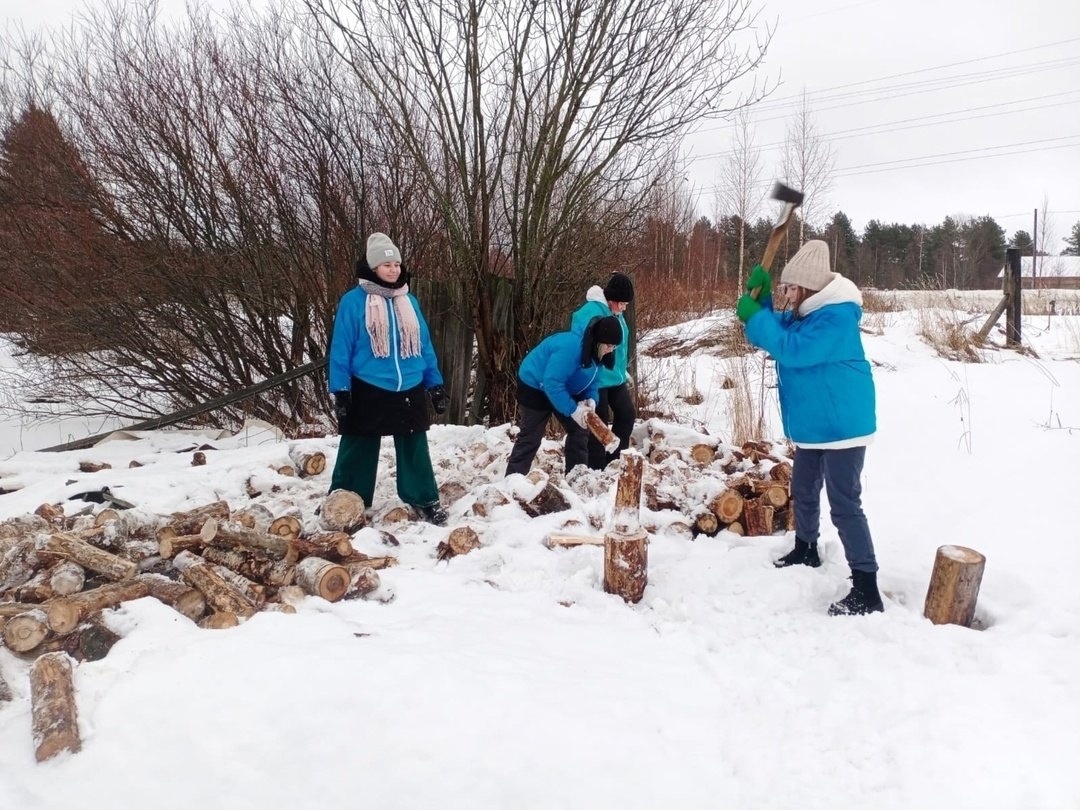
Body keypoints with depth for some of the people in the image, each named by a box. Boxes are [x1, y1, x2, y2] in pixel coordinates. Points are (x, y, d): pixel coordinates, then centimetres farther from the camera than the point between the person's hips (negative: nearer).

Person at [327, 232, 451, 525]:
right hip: (367, 392, -4)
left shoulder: (410, 301, 8)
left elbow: (424, 345, 11)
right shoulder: (353, 301, -6)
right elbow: (341, 348, -7)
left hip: (410, 391, 4)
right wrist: (340, 390, -11)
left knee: (414, 449, 13)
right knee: (358, 452, 6)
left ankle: (425, 501, 24)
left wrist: (436, 383, 8)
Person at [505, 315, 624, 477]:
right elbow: (552, 383, -39)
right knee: (531, 437, -5)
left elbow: (593, 381, 2)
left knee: (579, 430, 6)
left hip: (564, 388, 9)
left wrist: (591, 399, -19)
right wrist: (572, 410, -36)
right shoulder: (569, 347, -37)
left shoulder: (595, 351, -9)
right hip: (534, 388, -9)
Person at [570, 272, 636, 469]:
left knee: (627, 414, 17)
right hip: (597, 380, -9)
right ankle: (596, 470, 12)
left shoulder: (615, 313, 5)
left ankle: (614, 460, 31)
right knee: (599, 424, -1)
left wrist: (623, 371, 21)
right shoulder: (589, 313, -23)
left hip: (615, 378, 9)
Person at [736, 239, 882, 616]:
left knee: (844, 506, -12)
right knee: (803, 491, 23)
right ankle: (806, 549, 46)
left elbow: (793, 349, -29)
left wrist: (756, 316, -21)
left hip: (841, 426, -10)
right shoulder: (803, 314, 9)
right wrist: (760, 300, -1)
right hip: (814, 425, 10)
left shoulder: (836, 316, -22)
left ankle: (867, 590, -8)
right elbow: (769, 335, 15)